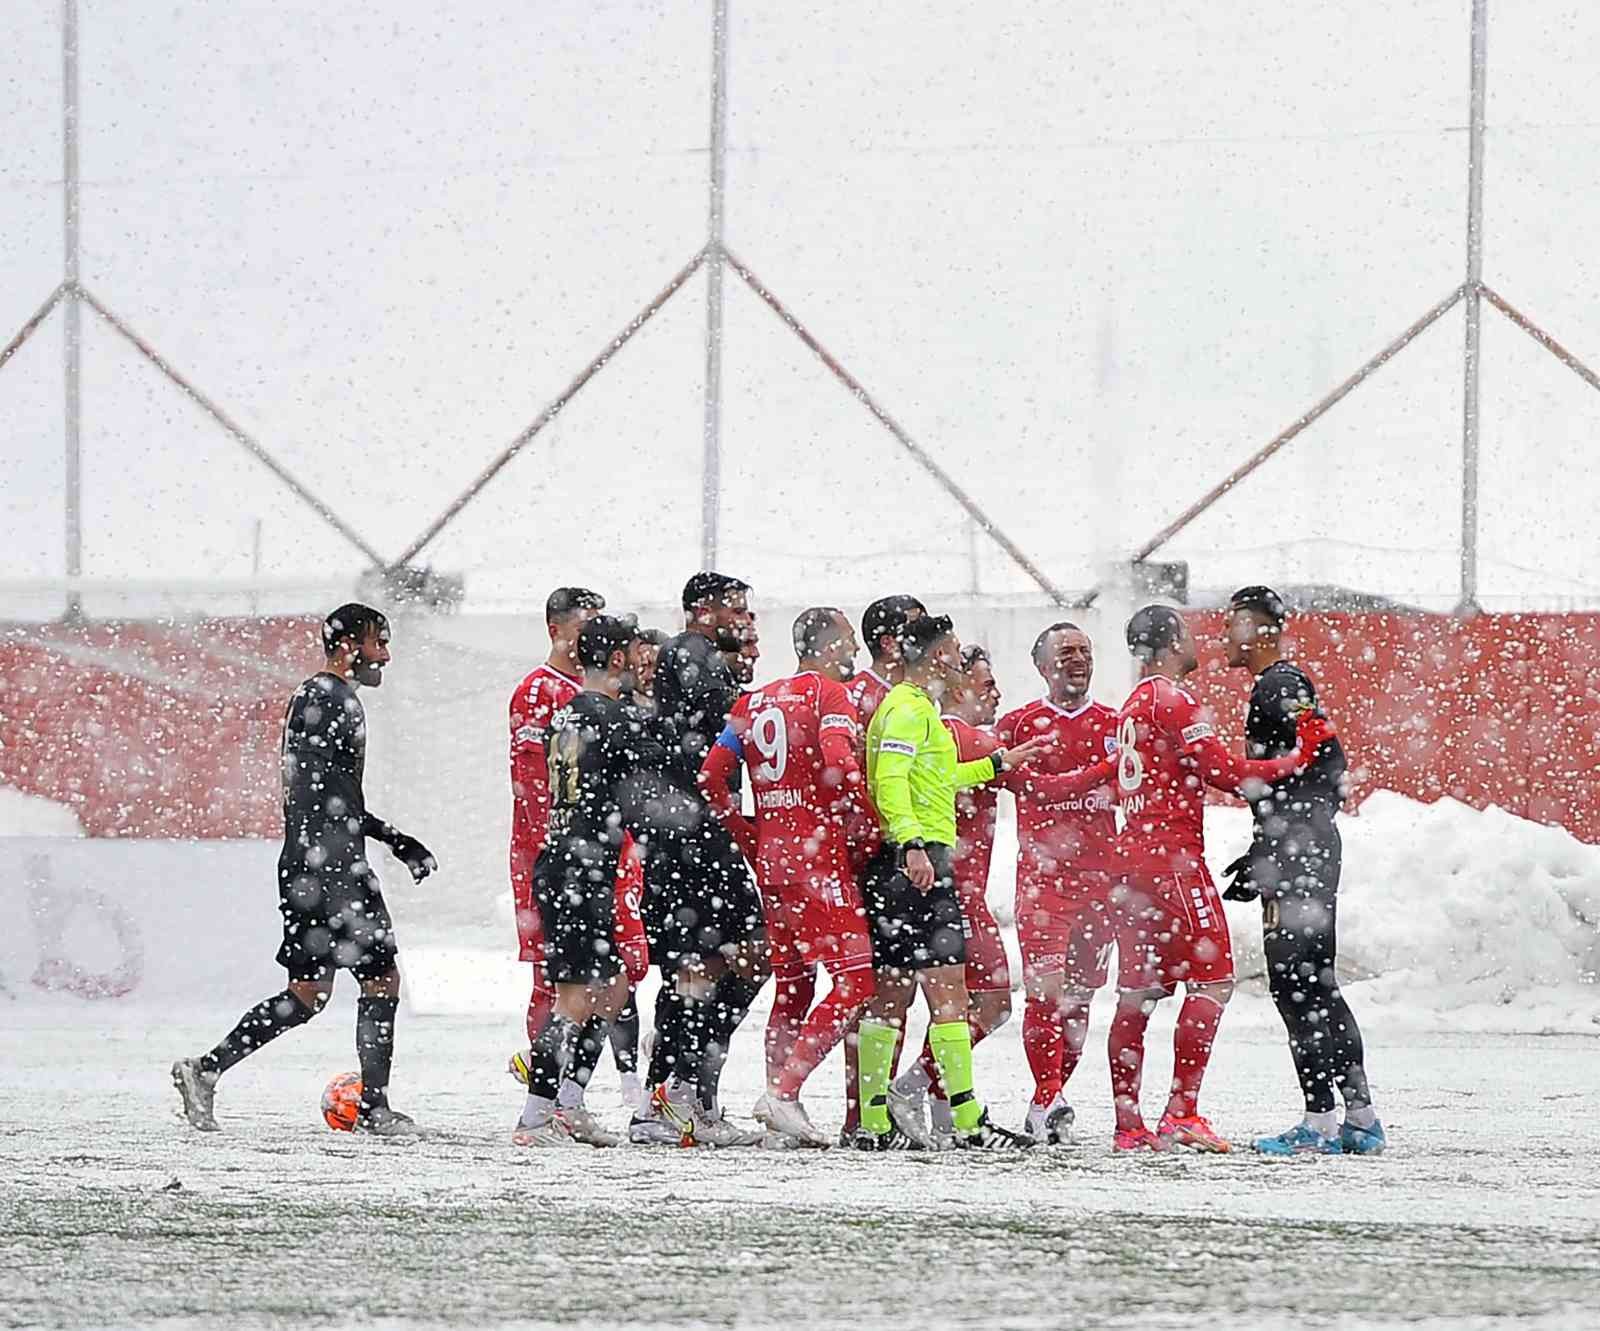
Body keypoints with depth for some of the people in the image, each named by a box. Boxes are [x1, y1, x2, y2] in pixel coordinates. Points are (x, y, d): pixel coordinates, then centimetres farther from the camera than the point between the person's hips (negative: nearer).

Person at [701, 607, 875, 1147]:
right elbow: (838, 769, -21)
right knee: (854, 980, -9)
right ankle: (783, 1090, -19)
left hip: (770, 858, 8)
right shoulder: (829, 693, -5)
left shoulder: (755, 701, 16)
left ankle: (780, 1098, 16)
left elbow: (711, 778, 12)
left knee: (792, 984, 17)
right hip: (818, 854, -8)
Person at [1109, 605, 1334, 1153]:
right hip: (1172, 856, -9)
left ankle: (1127, 1124, 6)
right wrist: (1296, 758, -6)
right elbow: (1223, 771, -13)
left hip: (1133, 856, 9)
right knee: (1212, 979, -8)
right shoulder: (1172, 698, -9)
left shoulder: (1134, 703, 20)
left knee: (1138, 991, 8)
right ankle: (1182, 1113, -14)